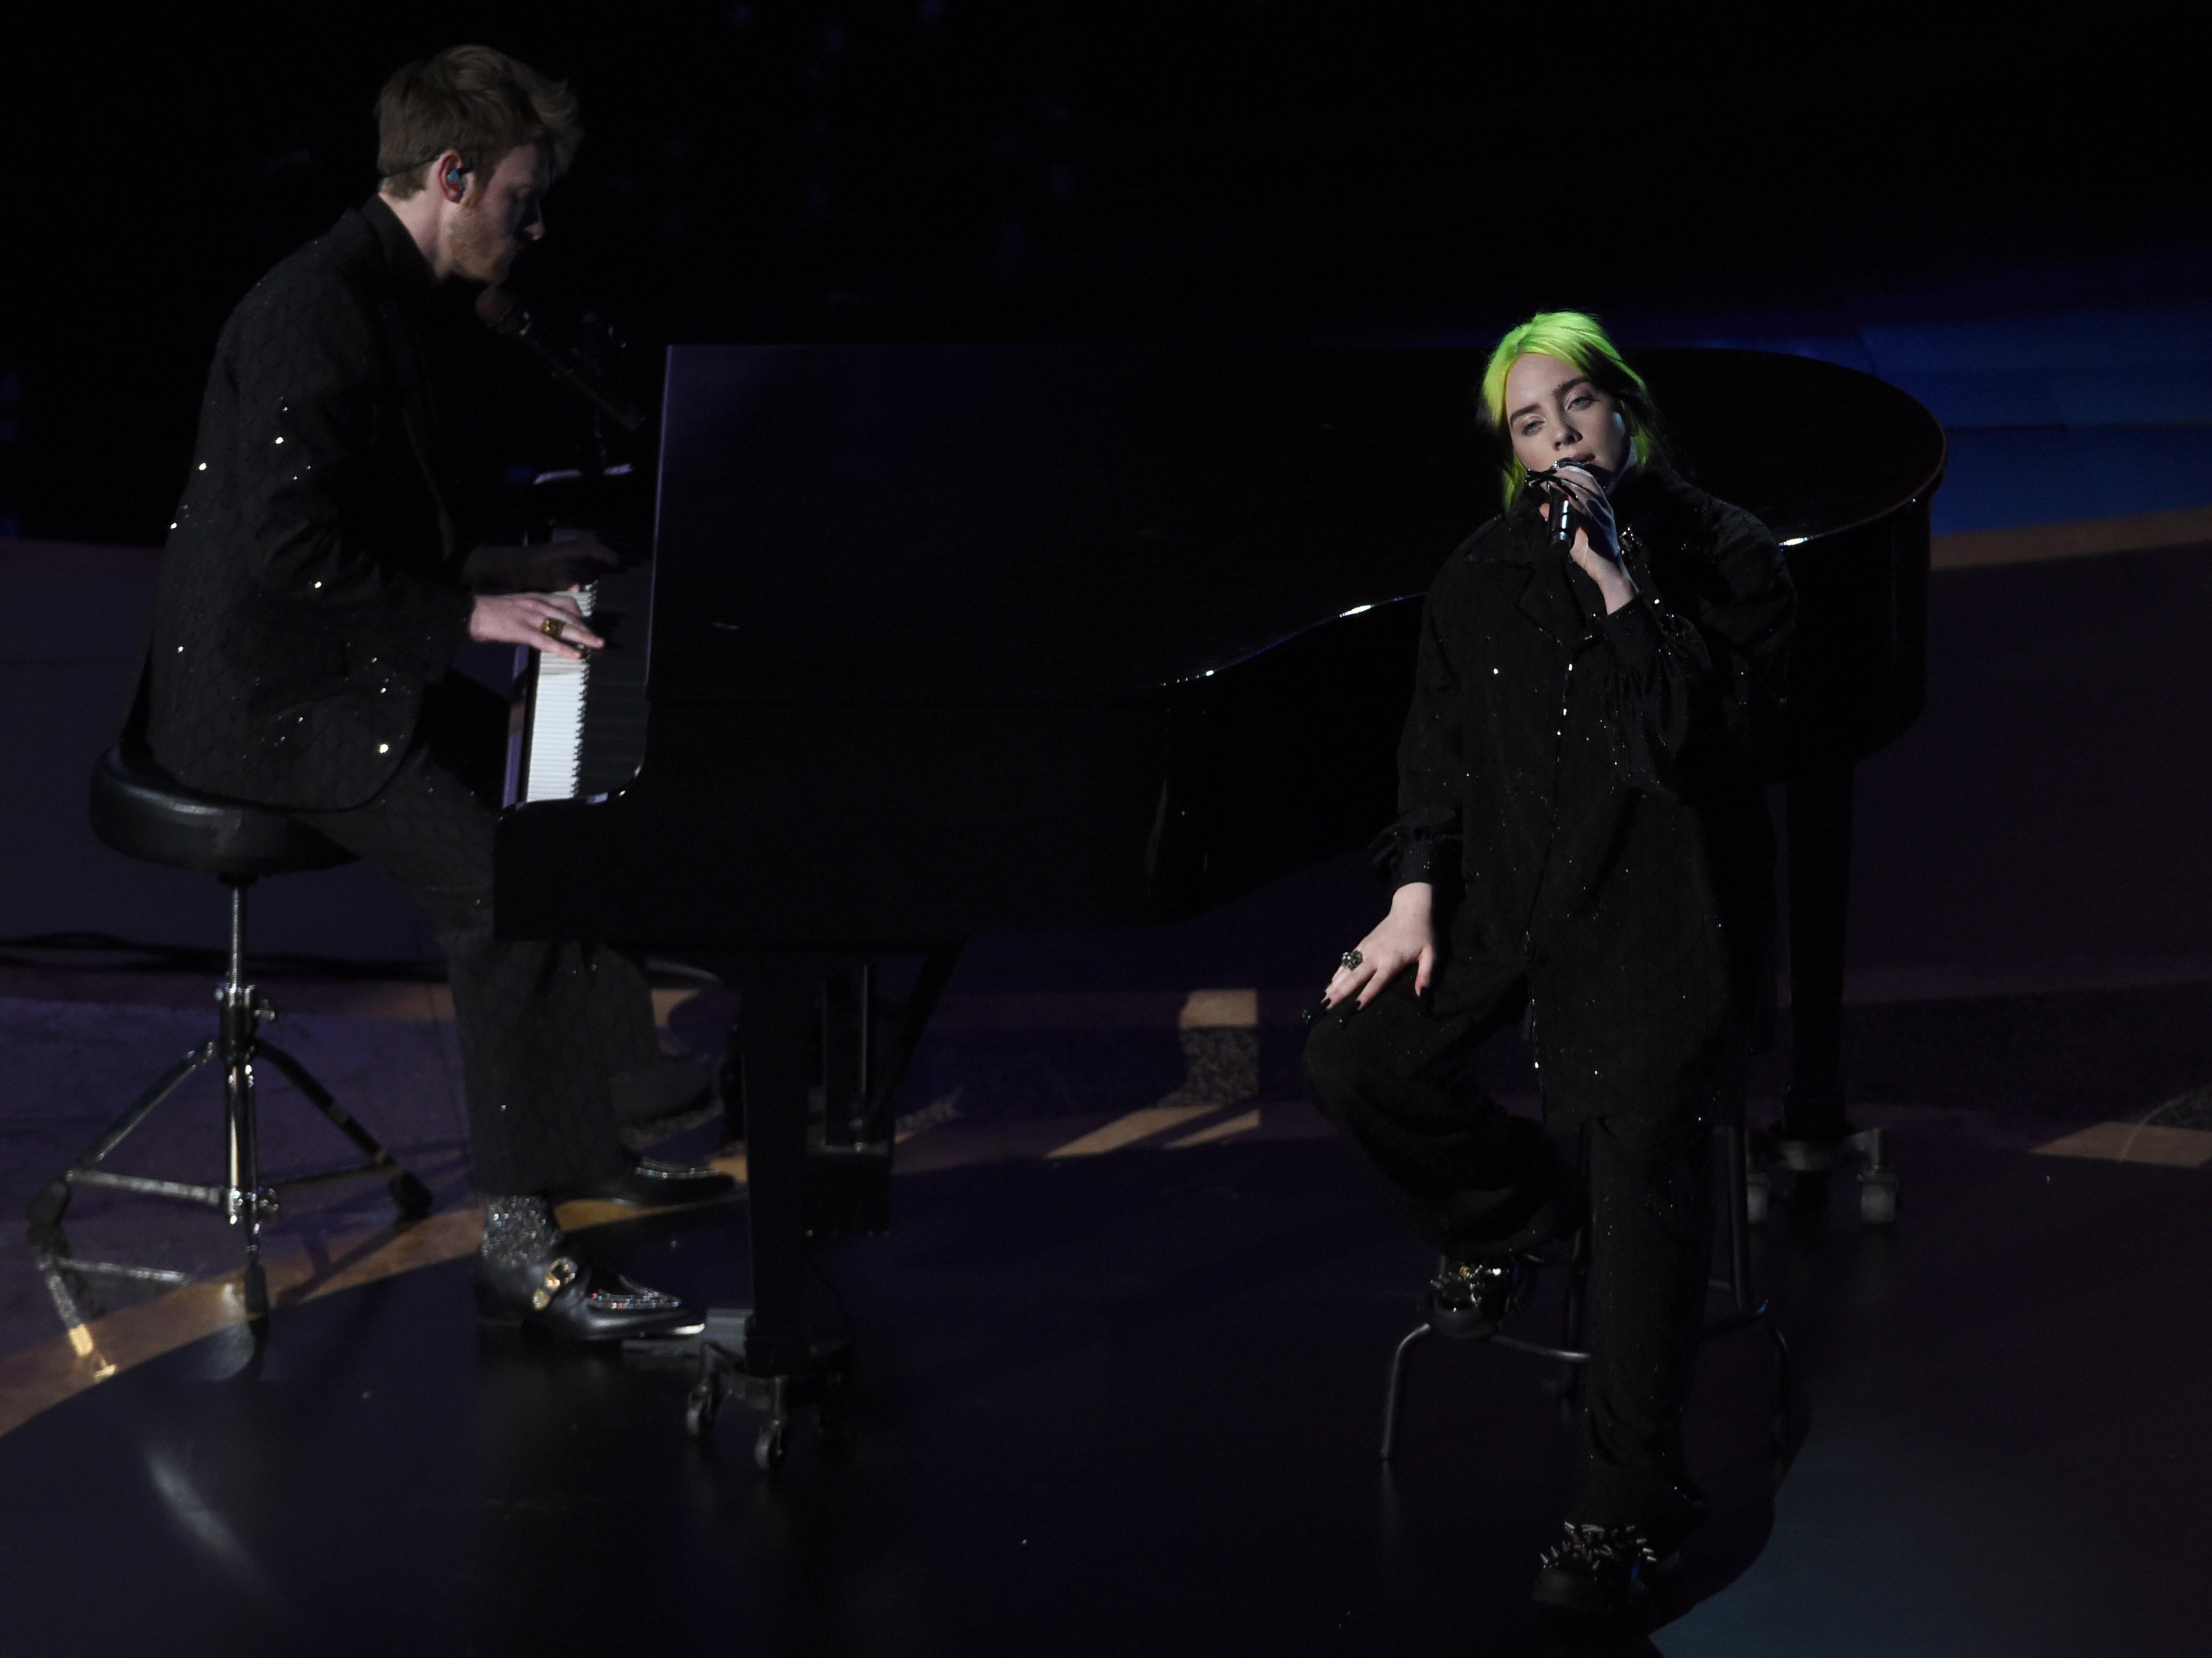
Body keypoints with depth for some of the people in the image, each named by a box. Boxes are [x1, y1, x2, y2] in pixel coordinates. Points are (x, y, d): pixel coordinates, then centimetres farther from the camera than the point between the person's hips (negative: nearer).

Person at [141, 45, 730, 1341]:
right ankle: (524, 1245, -19)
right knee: (506, 878, -23)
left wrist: (517, 569, 13)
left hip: (345, 674, 11)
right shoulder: (317, 311, -20)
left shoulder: (382, 299, 13)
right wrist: (468, 611, -23)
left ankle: (587, 1135, 15)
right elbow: (286, 547, -27)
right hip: (268, 698, -11)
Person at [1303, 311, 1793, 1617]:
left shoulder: (1727, 556, -7)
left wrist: (1619, 589, -23)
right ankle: (1518, 1214, 20)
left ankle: (1635, 1502, -4)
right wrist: (1416, 900, 2)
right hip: (1514, 881, 5)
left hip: (1662, 909, -5)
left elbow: (1712, 740, -19)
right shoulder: (1488, 575, 8)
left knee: (1651, 1163, -13)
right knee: (1357, 1060, -11)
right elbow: (1441, 744, 13)